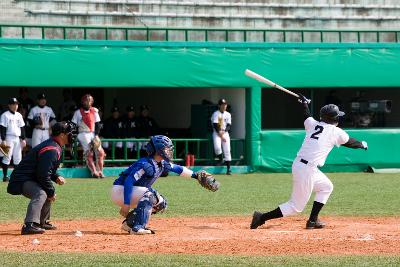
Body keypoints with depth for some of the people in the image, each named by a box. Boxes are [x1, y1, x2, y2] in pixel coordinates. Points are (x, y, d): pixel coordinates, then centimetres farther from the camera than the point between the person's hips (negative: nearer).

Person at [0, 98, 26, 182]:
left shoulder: (19, 115, 14)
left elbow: (22, 128, 17)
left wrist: (23, 139, 11)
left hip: (18, 139, 6)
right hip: (9, 137, -6)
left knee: (18, 158, 7)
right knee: (7, 157, -9)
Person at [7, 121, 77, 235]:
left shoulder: (55, 147, 13)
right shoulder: (51, 150, -22)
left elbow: (46, 169, 24)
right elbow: (43, 175, -26)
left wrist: (56, 177, 5)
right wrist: (51, 192, -15)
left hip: (31, 179, 11)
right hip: (21, 181, -11)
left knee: (49, 192, 28)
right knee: (40, 194, -34)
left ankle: (42, 222, 37)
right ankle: (30, 225, -48)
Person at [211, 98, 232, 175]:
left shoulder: (228, 114, 11)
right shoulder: (215, 114, -3)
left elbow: (228, 126, 4)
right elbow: (215, 126, -10)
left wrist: (224, 131, -17)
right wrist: (221, 136, -17)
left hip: (225, 133, 3)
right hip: (217, 133, -3)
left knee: (227, 151, -6)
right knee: (217, 147, -28)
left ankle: (228, 169, -7)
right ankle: (221, 159, -2)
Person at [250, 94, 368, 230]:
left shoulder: (312, 124, 9)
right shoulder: (336, 132, -4)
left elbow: (307, 116, 32)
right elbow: (349, 142, 14)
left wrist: (304, 103, 51)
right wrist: (362, 144, 34)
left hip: (298, 164, 8)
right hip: (307, 170, -8)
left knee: (326, 187, 26)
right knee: (296, 206, 0)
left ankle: (313, 220, 23)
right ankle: (262, 218, -7)